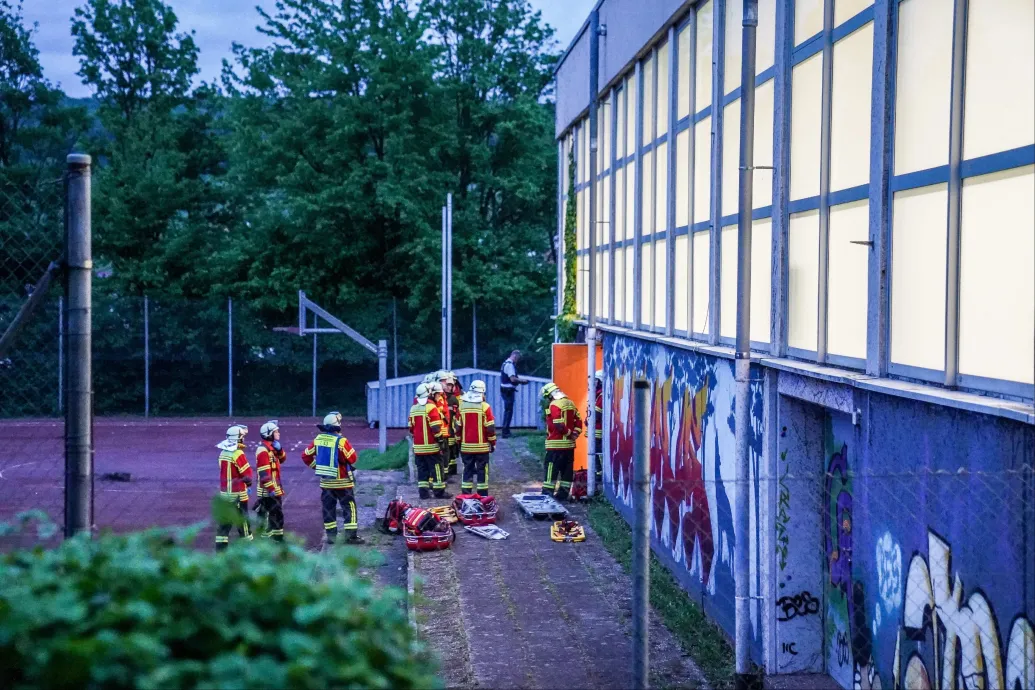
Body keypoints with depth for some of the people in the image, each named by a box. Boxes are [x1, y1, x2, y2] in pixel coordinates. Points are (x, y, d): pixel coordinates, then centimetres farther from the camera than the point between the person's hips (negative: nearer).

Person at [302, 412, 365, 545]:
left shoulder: (318, 439, 0)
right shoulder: (341, 441, -19)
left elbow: (306, 456, 8)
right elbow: (352, 458, -14)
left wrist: (317, 467, 15)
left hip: (325, 482, 6)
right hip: (342, 482, -6)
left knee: (328, 509, 13)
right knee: (349, 508, 1)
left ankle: (331, 535, 15)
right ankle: (351, 536, -1)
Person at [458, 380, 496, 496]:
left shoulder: (461, 406, 2)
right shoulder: (485, 407, -9)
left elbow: (458, 426, 7)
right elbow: (490, 427, -8)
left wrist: (459, 443, 16)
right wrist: (493, 443, 2)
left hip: (466, 446, 3)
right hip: (482, 446, -3)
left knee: (467, 470, 10)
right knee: (482, 471, 4)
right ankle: (482, 495, 4)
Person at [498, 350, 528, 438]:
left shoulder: (506, 363, 15)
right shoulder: (510, 365, -18)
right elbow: (513, 379, -24)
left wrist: (520, 380, 11)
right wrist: (522, 380, -11)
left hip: (506, 390, 10)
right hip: (508, 390, -10)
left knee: (507, 411, 18)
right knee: (509, 411, -5)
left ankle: (505, 431, 26)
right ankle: (505, 432, -2)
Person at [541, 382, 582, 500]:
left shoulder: (554, 405, -14)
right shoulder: (570, 403, 12)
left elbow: (559, 425, -21)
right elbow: (579, 421, 11)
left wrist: (569, 433, -8)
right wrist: (575, 433, 3)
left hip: (556, 444, -8)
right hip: (569, 444, 8)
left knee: (551, 469, -4)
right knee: (567, 470, 10)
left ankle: (547, 493, -5)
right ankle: (563, 493, 13)